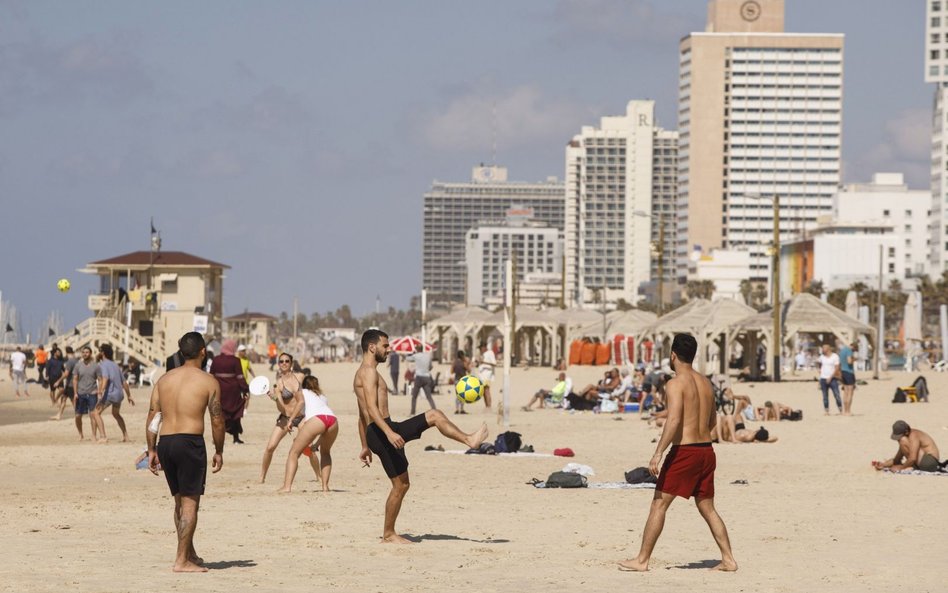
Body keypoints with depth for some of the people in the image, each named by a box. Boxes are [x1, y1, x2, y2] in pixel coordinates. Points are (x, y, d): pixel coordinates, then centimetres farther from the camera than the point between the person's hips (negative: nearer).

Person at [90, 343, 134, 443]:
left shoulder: (103, 365, -5)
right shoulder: (115, 365, 20)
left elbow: (105, 378, -24)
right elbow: (124, 382, 24)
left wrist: (101, 391, -35)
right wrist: (129, 396, 32)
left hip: (109, 393, -8)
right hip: (119, 394, 8)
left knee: (96, 413, -7)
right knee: (116, 414, 30)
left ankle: (103, 437, -20)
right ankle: (125, 436, 35)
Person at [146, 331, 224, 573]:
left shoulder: (164, 379, 11)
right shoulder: (208, 382, -3)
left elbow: (151, 417, 9)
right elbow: (217, 420, -4)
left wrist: (152, 450, 14)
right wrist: (219, 451, 6)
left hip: (165, 442, 5)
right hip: (190, 442, -5)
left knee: (180, 501, 18)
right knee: (190, 502, -1)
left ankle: (190, 553, 29)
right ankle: (182, 560, -5)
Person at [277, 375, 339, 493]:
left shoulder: (303, 392, 30)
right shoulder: (322, 396, 40)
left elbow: (290, 413, 19)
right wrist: (316, 444, 42)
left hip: (316, 419, -4)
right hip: (333, 419, 4)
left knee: (294, 452, 1)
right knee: (325, 452, 30)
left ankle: (287, 486, -14)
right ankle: (325, 485, 18)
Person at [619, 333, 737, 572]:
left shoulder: (676, 384, -11)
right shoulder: (705, 382, 12)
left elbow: (674, 420, -23)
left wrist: (658, 453, -24)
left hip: (684, 451, -7)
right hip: (706, 449, 7)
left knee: (658, 505, -1)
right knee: (707, 508, 15)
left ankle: (642, 560, 0)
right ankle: (728, 559, 11)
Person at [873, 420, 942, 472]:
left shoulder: (913, 436, -15)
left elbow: (913, 458, -26)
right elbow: (897, 460, 19)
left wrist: (901, 467, -13)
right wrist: (884, 464, 5)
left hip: (930, 461, -10)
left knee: (904, 441, -19)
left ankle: (912, 467, -11)